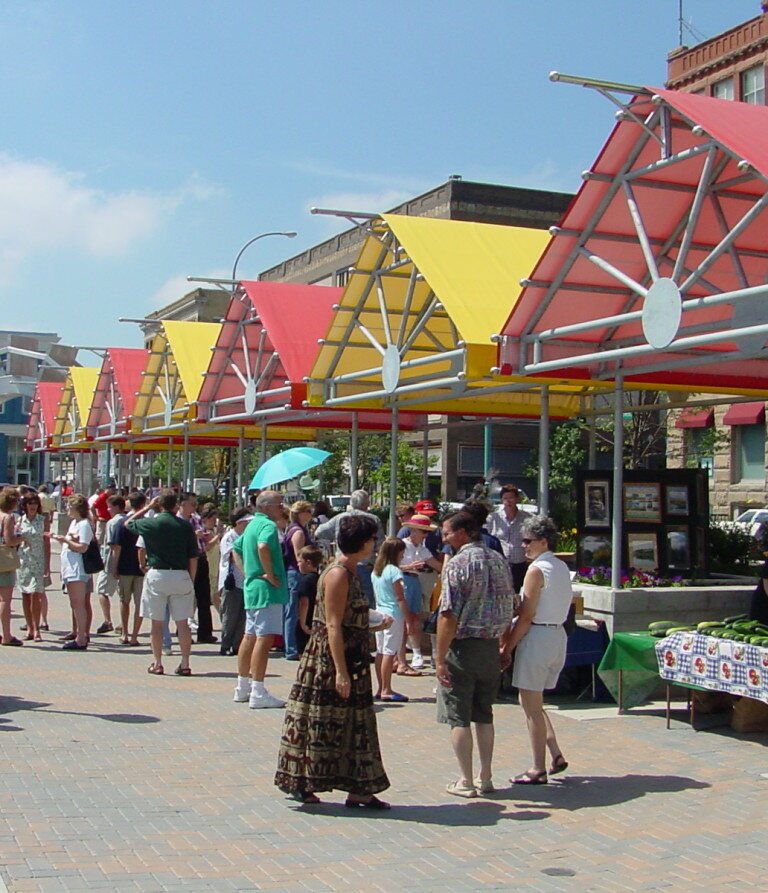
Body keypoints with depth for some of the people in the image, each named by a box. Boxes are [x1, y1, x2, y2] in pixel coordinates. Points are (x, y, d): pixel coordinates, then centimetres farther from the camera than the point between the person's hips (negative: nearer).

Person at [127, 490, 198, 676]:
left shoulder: (150, 523, -3)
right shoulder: (185, 525, 0)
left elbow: (128, 523, 18)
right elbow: (193, 558, 2)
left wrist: (148, 507, 20)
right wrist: (191, 581, 11)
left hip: (157, 575, -1)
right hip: (181, 576, 1)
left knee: (157, 622, 6)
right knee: (182, 622, 5)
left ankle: (157, 663, 10)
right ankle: (185, 664, 6)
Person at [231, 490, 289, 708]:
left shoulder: (252, 525, 17)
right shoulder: (268, 525, -13)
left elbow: (236, 550, 28)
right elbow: (263, 546, -32)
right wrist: (270, 574, -23)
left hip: (251, 586, 10)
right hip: (267, 590, -10)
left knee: (250, 636, 15)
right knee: (265, 638, -10)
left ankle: (243, 687, 23)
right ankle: (258, 692, -12)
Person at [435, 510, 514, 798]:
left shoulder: (457, 564, -14)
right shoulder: (500, 561, 7)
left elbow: (448, 616, -19)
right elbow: (508, 610, 11)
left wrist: (440, 658, -17)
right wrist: (505, 648, 19)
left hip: (463, 647, -6)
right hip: (491, 647, 6)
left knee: (458, 718, 3)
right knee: (484, 715, 16)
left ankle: (466, 782, 6)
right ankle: (486, 778, 20)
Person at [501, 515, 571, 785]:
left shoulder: (537, 570, -14)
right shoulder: (562, 568, 11)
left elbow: (527, 616, -17)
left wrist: (507, 648, -11)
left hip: (537, 637, -9)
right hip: (558, 634, 9)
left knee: (531, 706, 1)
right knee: (535, 704, 20)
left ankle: (538, 770, 5)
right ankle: (556, 756, 13)